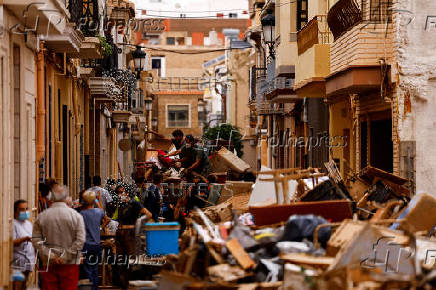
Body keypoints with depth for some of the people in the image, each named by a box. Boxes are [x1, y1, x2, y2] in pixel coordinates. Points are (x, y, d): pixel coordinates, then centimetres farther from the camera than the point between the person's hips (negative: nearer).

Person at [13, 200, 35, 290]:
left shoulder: (28, 223, 18)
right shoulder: (13, 224, -7)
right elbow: (12, 242, -18)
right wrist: (25, 239, -30)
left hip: (28, 261, 7)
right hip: (18, 261, -7)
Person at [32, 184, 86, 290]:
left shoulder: (42, 216, 2)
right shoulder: (75, 215, -4)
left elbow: (36, 240, -1)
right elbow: (80, 240, -10)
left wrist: (50, 255, -4)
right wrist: (65, 257, -8)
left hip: (49, 264, 2)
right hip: (70, 265, -2)